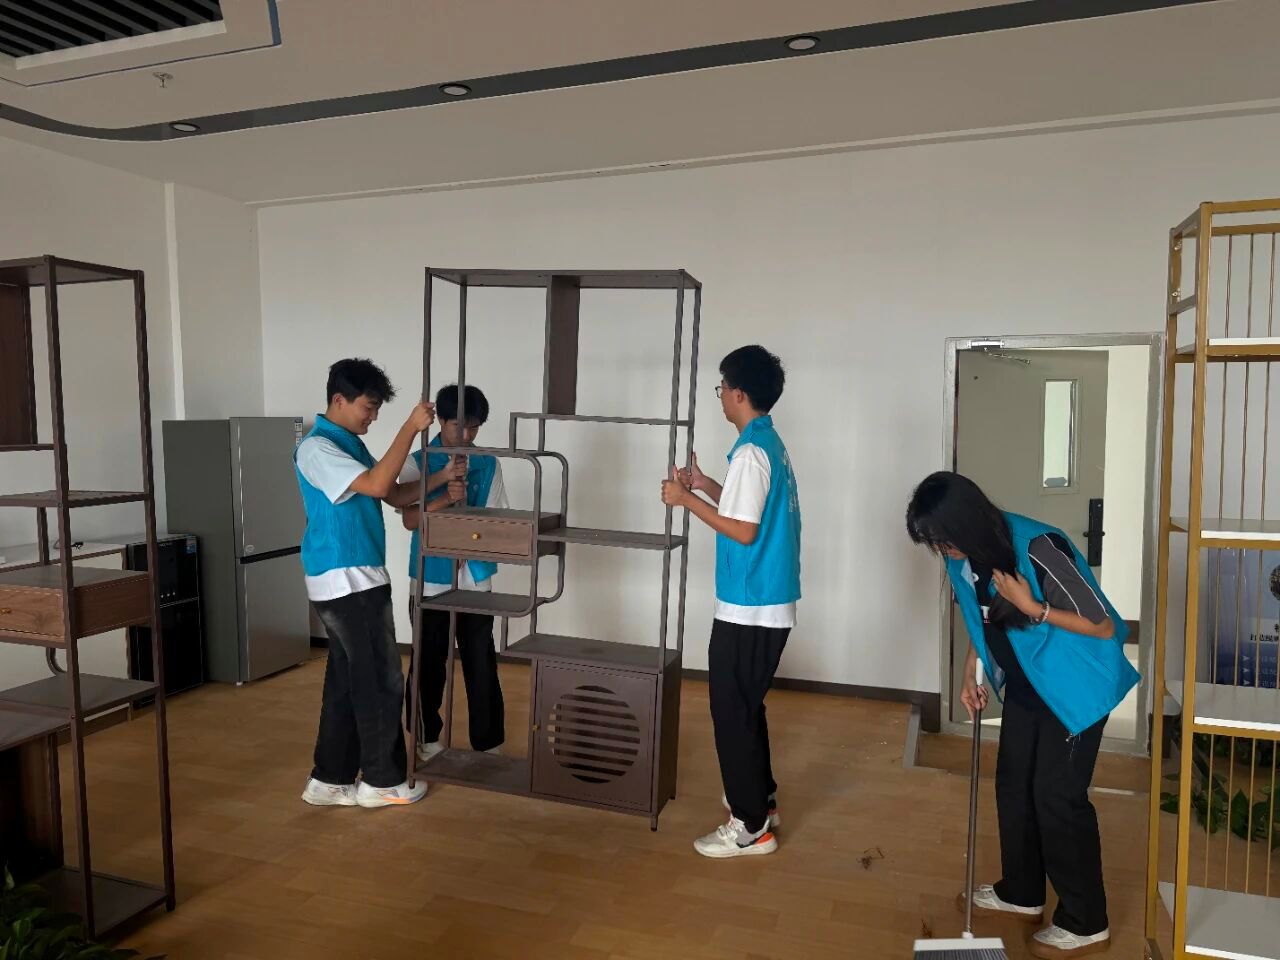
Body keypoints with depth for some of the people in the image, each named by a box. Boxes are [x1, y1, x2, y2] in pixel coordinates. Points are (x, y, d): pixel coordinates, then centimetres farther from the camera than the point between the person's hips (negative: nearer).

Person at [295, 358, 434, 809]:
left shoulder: (350, 444, 16)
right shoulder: (317, 447, -15)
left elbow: (395, 494, 16)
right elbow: (376, 485, -27)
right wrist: (411, 428, -24)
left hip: (356, 580, 10)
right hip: (346, 580, -10)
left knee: (348, 683, 13)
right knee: (382, 683, -1)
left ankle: (330, 780, 21)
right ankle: (383, 781, 12)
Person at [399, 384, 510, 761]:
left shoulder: (488, 464, 1)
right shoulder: (418, 462, -4)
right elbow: (410, 519, -13)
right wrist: (445, 497, -28)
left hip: (475, 579, 1)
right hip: (430, 581, -1)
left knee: (481, 663, 5)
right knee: (429, 663, 11)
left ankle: (488, 743, 18)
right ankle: (427, 737, 29)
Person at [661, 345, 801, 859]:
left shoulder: (750, 451, -19)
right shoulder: (772, 443, 11)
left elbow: (743, 530, -21)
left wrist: (686, 501, -14)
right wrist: (707, 486, 14)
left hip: (748, 607, -10)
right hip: (769, 604, 10)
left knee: (732, 712, 1)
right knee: (747, 706, 21)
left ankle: (750, 827, 11)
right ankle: (761, 799, 34)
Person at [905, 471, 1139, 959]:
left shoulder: (1038, 548, -32)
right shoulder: (968, 555, -9)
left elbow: (1104, 626, -23)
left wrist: (1031, 607, -30)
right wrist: (971, 674, 5)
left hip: (1076, 686, -7)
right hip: (1024, 685, 8)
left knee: (1058, 796, -2)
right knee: (1014, 785, 14)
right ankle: (1022, 894, 32)